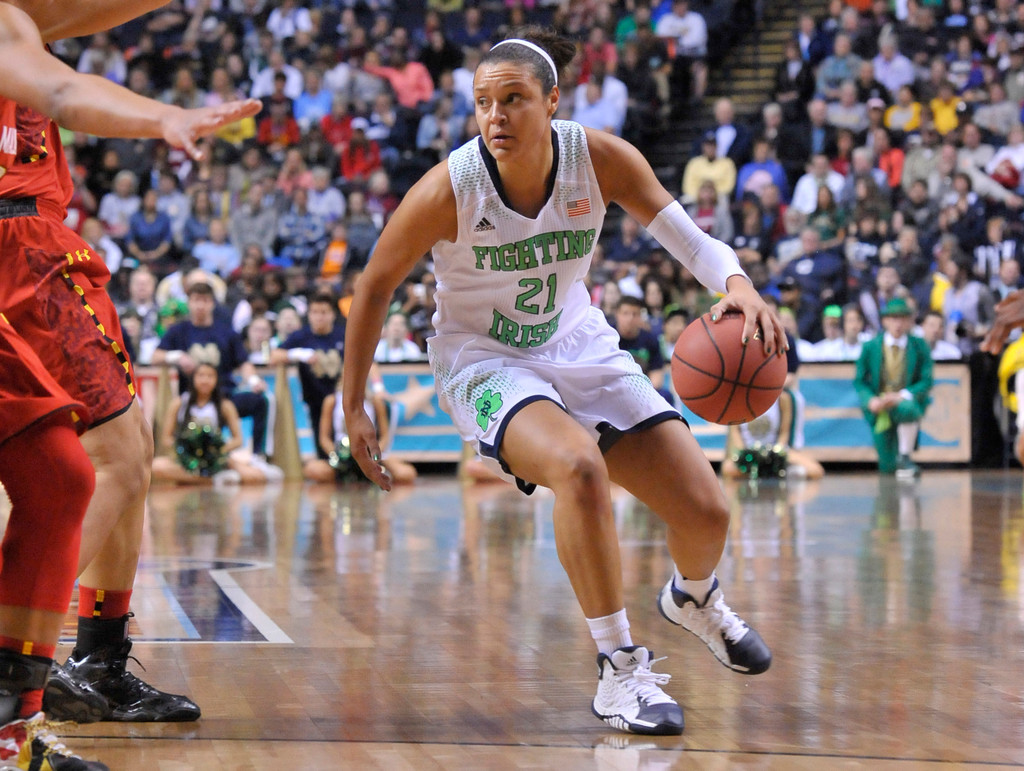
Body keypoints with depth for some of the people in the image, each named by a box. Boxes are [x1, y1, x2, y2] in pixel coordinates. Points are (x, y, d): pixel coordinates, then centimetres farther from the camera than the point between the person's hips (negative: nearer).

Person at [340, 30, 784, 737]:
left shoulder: (600, 159, -16)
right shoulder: (448, 190, -22)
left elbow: (687, 238, -19)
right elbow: (375, 288, -9)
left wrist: (738, 284, -42)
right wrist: (353, 407, -4)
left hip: (578, 347, 4)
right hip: (481, 359, -4)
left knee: (706, 511, -3)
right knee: (579, 466, -35)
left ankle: (695, 597, 36)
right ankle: (620, 670, -20)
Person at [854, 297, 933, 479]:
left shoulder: (920, 346, 0)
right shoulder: (870, 347, 2)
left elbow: (926, 381, -3)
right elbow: (859, 381, 6)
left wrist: (902, 396, -20)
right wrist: (871, 401, -15)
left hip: (908, 403, -1)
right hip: (879, 408, 1)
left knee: (907, 409, -41)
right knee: (887, 467, -4)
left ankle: (904, 459, -23)